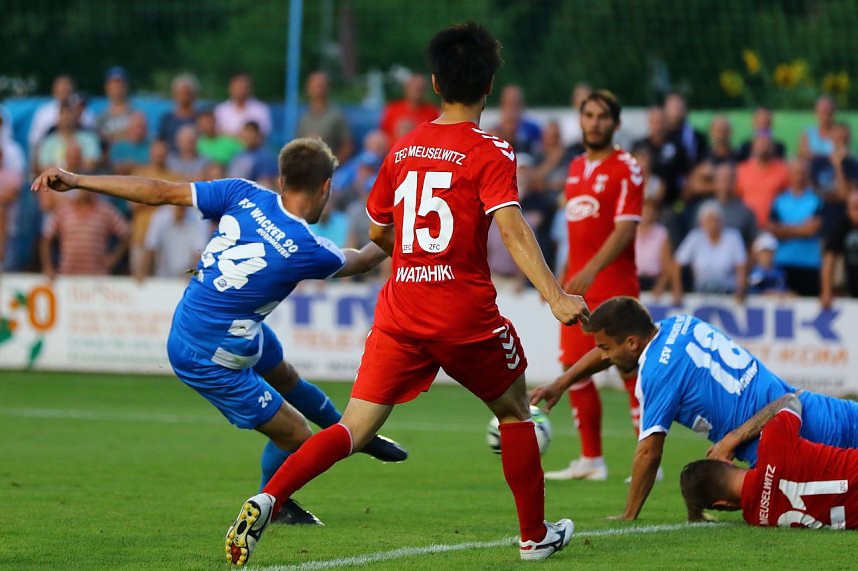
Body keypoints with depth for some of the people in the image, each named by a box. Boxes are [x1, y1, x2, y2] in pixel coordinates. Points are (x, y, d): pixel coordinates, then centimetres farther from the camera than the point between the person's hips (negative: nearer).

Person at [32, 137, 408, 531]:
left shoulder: (244, 195, -13)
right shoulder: (307, 250, -26)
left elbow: (160, 192, -10)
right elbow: (356, 262, -2)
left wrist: (77, 181, -5)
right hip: (207, 360, -8)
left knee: (284, 377, 29)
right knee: (294, 436, 7)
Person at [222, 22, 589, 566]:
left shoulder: (403, 149, 10)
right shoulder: (490, 152, -6)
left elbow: (377, 232, 19)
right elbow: (512, 227, -20)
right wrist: (556, 296, -27)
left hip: (400, 312, 3)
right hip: (467, 314, -3)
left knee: (354, 429, -1)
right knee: (515, 411, 20)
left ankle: (266, 500, -22)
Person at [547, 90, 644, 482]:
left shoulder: (626, 169, -7)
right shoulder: (576, 168, 16)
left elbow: (625, 229, -17)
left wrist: (590, 271, -26)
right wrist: (564, 277, 19)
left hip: (615, 287, -8)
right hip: (578, 287, 8)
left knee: (631, 370, -7)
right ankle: (590, 461, 13)